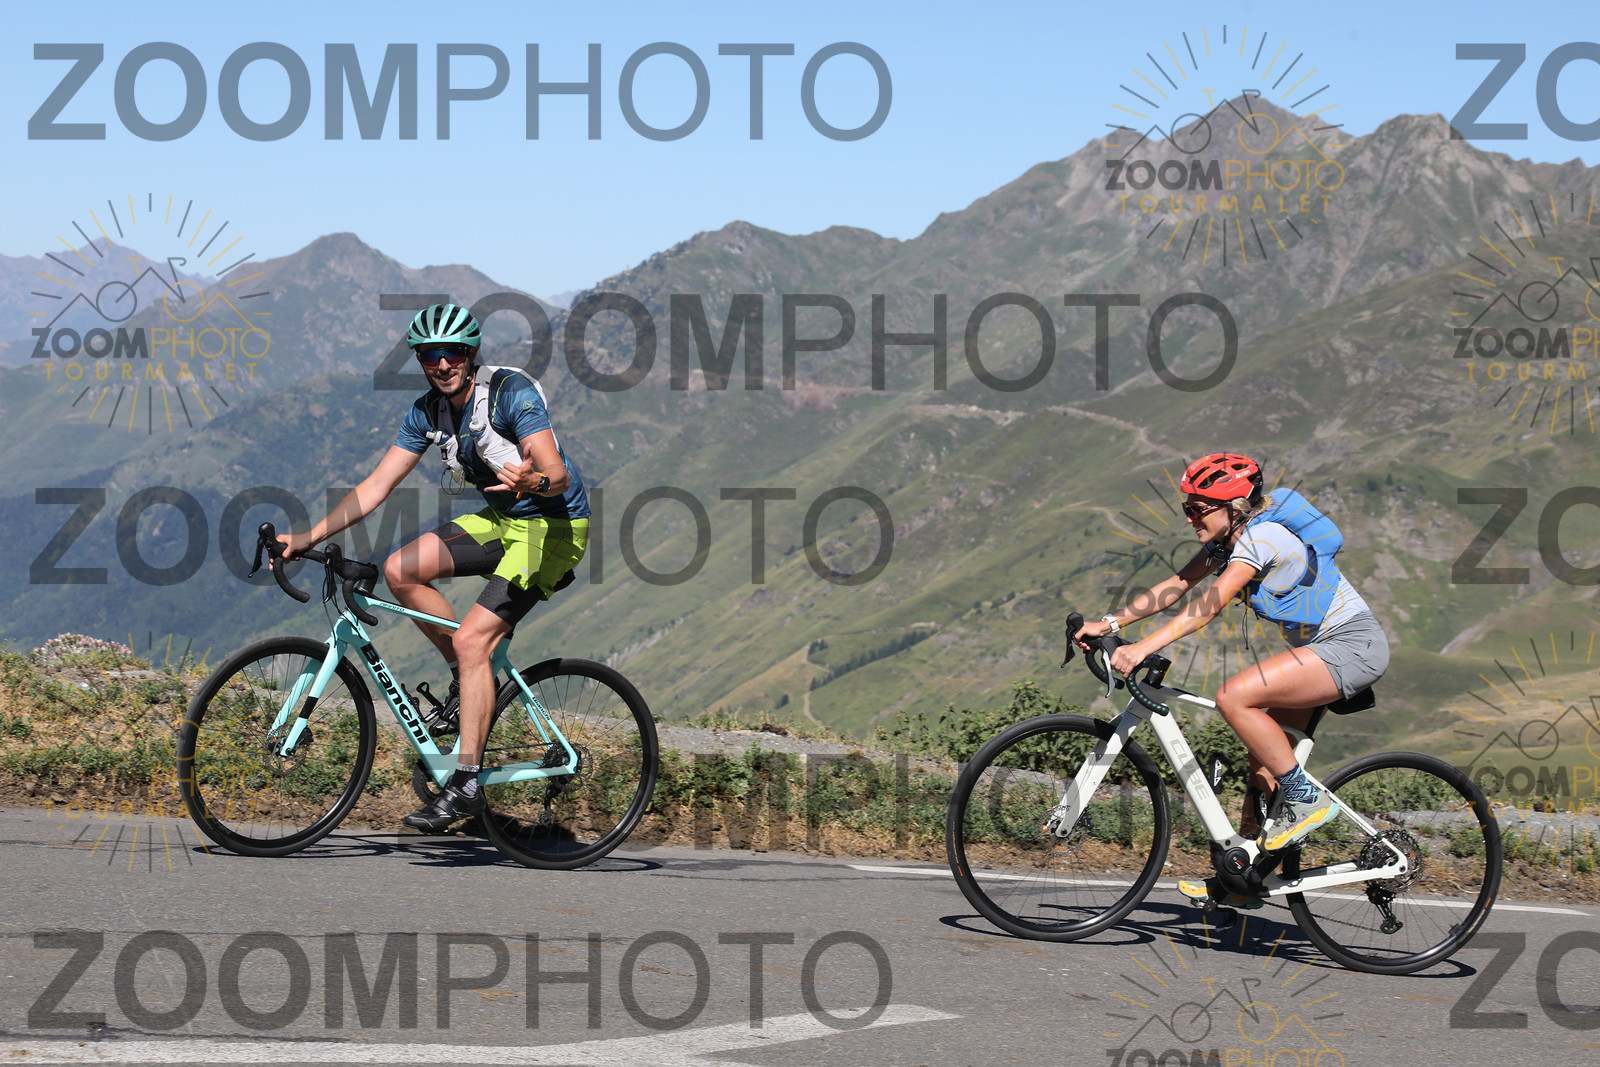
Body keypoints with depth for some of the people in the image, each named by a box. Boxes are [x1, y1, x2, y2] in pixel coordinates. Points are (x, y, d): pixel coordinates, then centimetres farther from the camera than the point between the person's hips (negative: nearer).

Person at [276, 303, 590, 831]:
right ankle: (467, 678, 7)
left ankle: (466, 784, -15)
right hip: (501, 520, 7)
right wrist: (308, 537, -8)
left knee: (471, 639, -18)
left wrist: (531, 481, -53)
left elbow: (558, 476, -29)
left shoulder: (511, 391, -21)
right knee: (400, 570, -10)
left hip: (554, 524, -7)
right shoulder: (428, 412, 0)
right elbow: (376, 486, 1)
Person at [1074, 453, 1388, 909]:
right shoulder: (1227, 537, 6)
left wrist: (1145, 647, -41)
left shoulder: (1263, 536, -22)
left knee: (1233, 697, -23)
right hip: (1323, 647, 10)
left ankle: (1307, 799, -12)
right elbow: (1177, 585, 5)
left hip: (1353, 647, -10)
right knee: (1263, 745, 6)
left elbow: (1211, 602, -33)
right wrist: (1110, 623, -4)